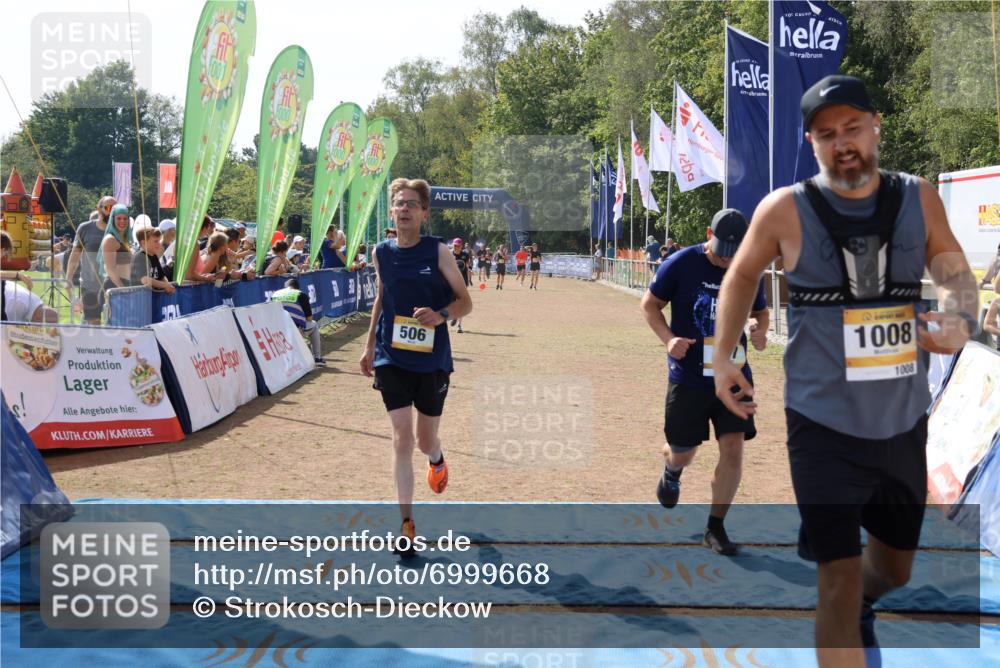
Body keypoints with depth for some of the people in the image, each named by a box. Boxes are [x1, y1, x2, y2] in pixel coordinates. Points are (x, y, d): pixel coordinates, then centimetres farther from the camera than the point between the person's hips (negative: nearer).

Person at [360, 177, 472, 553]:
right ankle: (406, 522, -1)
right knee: (402, 437, -6)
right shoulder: (382, 253, 3)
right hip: (391, 358, 1)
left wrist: (441, 315, -24)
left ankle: (437, 460, 49)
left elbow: (465, 301, -3)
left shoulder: (438, 252, -6)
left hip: (432, 359, -1)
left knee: (426, 440, 10)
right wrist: (369, 345, 19)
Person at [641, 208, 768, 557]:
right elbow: (650, 304, -1)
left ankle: (715, 527, 9)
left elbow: (760, 311, 16)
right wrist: (668, 338, -18)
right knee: (683, 452, 8)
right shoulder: (681, 265, -10)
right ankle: (671, 472, 48)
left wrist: (759, 329, -8)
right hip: (688, 377, -2)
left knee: (733, 448, -7)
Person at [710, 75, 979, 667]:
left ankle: (860, 609, 55)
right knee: (840, 583, -6)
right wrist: (723, 359, 4)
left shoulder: (919, 199, 0)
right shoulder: (785, 210, -8)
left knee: (894, 569, 21)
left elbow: (954, 270, 3)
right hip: (824, 425, -4)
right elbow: (741, 276, 7)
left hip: (905, 421, 4)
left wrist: (960, 318, -20)